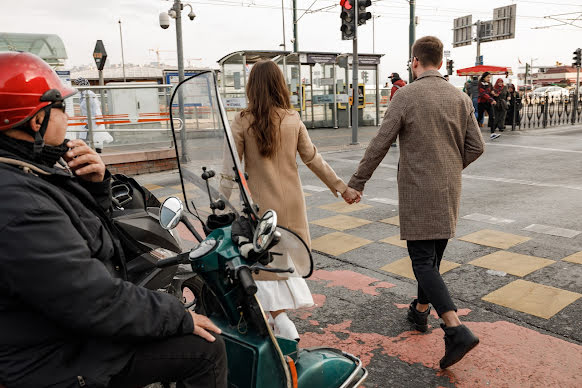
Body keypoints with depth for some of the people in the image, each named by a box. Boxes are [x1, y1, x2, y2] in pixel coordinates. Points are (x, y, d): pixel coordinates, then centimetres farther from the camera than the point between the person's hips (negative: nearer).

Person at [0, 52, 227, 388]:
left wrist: (97, 184, -7)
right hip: (60, 360, -10)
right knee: (206, 349, -13)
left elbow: (91, 224, 14)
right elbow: (94, 302, -30)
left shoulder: (30, 170, 3)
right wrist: (179, 317, -19)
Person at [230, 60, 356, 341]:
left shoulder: (242, 122, -10)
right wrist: (339, 185, 12)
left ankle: (281, 320, 1)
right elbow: (312, 159, 2)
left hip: (260, 204, -3)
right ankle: (281, 315, 29)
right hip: (291, 202, 4)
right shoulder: (292, 119, -1)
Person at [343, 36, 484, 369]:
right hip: (450, 192, 6)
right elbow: (476, 147, 7)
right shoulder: (461, 98, 6)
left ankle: (457, 330, -12)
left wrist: (357, 184, -3)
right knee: (434, 256, 18)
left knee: (423, 260, -2)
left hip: (418, 193, -6)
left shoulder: (406, 96, -10)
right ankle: (421, 310, 35)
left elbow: (380, 145, -12)